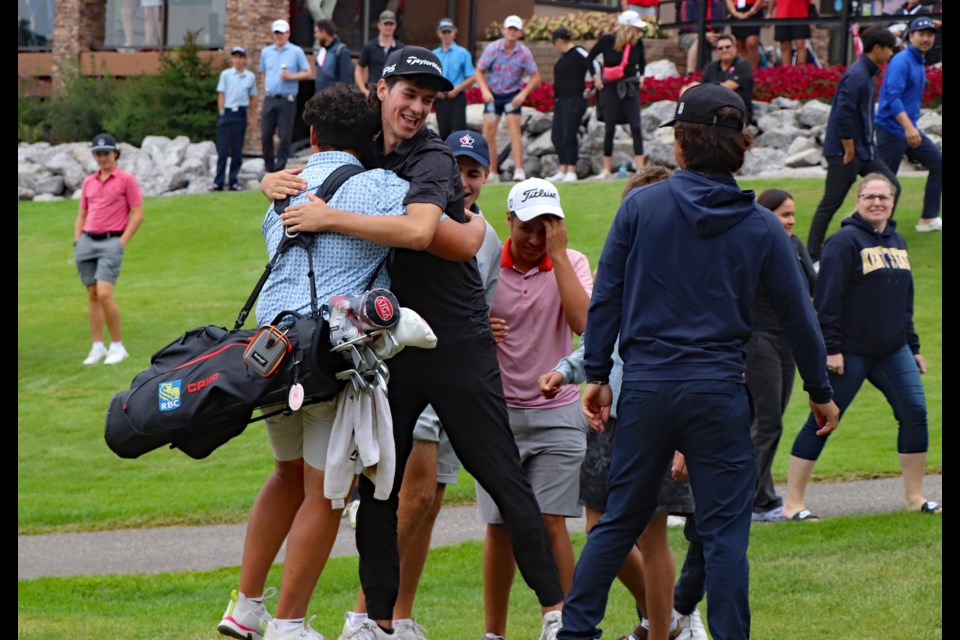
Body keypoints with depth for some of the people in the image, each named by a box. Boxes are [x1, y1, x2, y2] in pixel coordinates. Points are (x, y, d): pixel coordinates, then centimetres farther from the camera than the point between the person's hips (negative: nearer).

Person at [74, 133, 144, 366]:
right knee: (92, 295, 5)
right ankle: (97, 347, 10)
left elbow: (138, 214, -4)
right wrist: (77, 241, 9)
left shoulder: (126, 180, -1)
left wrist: (122, 242, -10)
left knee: (104, 294, -17)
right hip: (87, 242, 6)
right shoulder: (88, 182, 15)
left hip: (111, 242, -6)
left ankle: (117, 346, -6)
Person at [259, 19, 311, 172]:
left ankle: (279, 168, 1)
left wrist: (291, 76, -12)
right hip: (270, 99, 4)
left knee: (285, 136, -4)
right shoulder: (266, 52, 14)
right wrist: (267, 87, 10)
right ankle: (269, 167, 14)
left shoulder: (296, 52, 2)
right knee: (266, 135, 2)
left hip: (287, 100, -4)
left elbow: (308, 73, 1)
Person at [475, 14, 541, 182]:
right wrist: (485, 91, -19)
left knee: (514, 128, -16)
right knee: (488, 132, -5)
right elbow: (479, 71, -4)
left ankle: (519, 170, -17)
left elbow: (535, 77, -5)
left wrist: (523, 94, -19)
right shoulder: (492, 48, -10)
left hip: (513, 95, -1)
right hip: (493, 94, 1)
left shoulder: (524, 52, -11)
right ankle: (493, 172, 4)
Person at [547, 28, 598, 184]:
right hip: (560, 101, 10)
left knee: (569, 136, -9)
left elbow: (593, 65, -20)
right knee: (557, 136, 10)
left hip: (574, 101, -10)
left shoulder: (578, 53, -12)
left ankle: (571, 172, -5)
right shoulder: (564, 56, 15)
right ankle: (563, 171, 16)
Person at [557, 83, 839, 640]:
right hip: (718, 391, -1)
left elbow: (606, 296, -1)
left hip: (646, 385, 1)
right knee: (724, 531, 3)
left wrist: (597, 374, 8)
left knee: (621, 519, 13)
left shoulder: (641, 206, -3)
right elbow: (798, 315, 4)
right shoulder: (760, 226, -1)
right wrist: (821, 392, 15)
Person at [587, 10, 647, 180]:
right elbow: (589, 58, 4)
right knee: (609, 129, 2)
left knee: (636, 126, -9)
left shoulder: (637, 43, -3)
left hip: (630, 88, 2)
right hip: (610, 88, -2)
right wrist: (595, 77, -1)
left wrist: (640, 75, 6)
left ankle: (640, 168, -9)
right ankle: (606, 170, 12)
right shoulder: (607, 40, -11)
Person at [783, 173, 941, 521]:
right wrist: (831, 348, -18)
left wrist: (913, 347, 20)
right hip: (851, 352, -7)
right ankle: (794, 502, 2)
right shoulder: (845, 241, -10)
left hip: (893, 350, 7)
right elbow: (827, 299, -14)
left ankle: (914, 496, 9)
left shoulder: (897, 242, 14)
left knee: (915, 412, -3)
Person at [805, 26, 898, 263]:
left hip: (864, 149, 10)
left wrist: (867, 147, 15)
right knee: (831, 203, -4)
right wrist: (849, 150, -19)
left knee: (891, 187, 7)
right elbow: (843, 114, -24)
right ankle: (813, 256, 1)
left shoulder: (868, 74, 12)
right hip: (844, 152, -10)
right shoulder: (856, 75, -19)